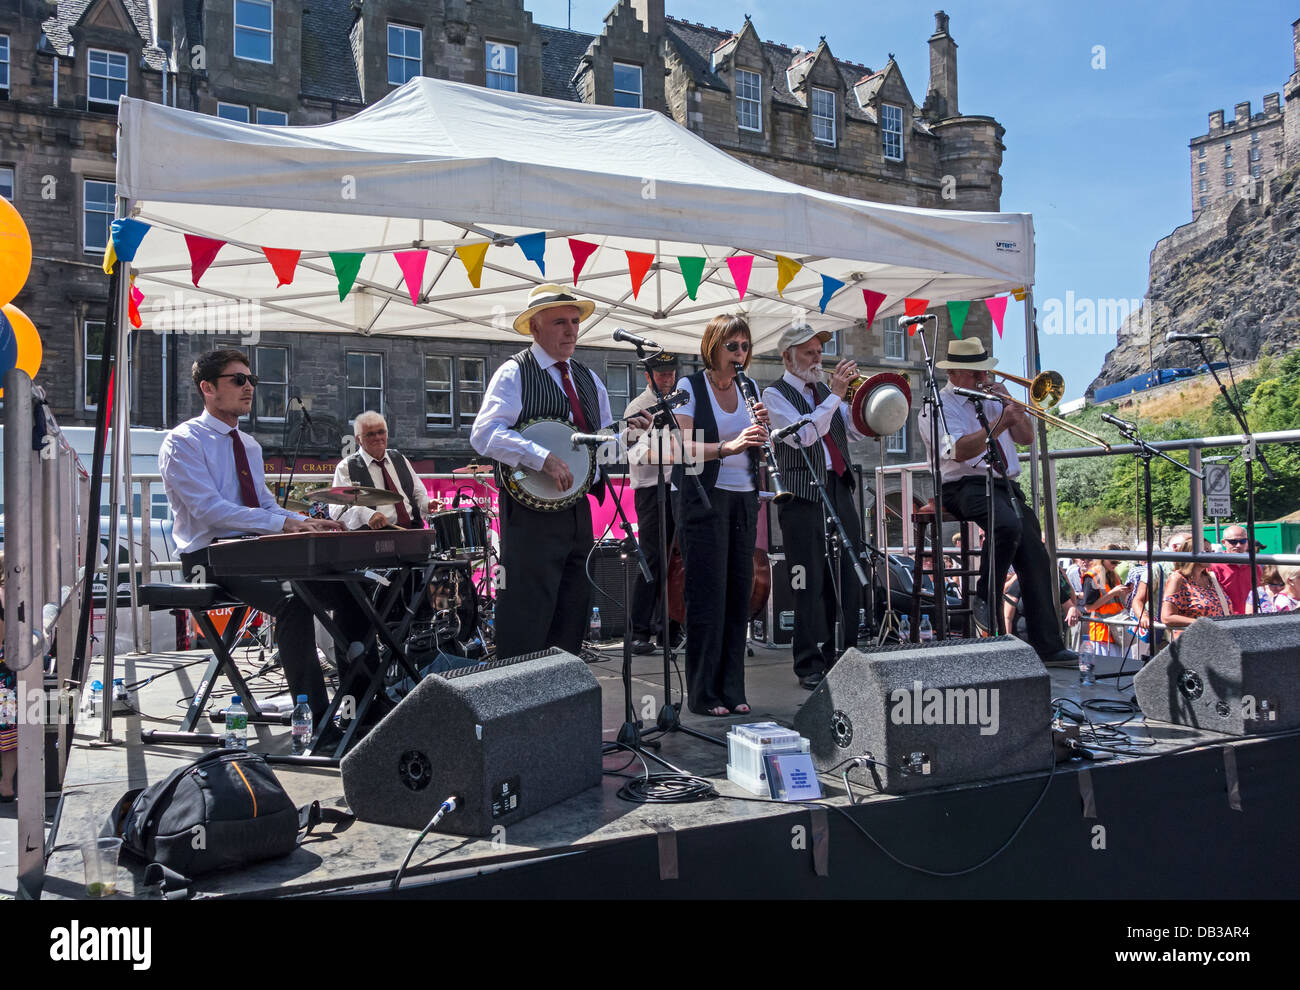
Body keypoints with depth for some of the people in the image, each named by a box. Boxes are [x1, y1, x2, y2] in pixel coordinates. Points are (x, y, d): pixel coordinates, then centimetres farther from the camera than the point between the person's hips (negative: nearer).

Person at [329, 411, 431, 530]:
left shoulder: (399, 459, 21)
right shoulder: (346, 467, 5)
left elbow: (418, 493, 24)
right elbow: (336, 509, -6)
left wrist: (428, 505, -1)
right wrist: (367, 515, -25)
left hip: (412, 529, 1)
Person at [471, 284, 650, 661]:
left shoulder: (588, 379, 18)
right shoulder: (514, 373, -5)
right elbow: (484, 433, -17)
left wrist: (627, 431, 3)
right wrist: (543, 457, -26)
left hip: (579, 509, 7)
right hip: (532, 512, -7)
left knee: (573, 616, 13)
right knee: (527, 623, -6)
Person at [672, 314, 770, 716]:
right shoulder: (689, 388, -4)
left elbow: (755, 451, 13)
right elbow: (682, 447, -16)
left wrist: (761, 429, -8)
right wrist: (730, 446, -30)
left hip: (743, 500, 6)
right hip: (703, 499, -6)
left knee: (739, 595, 7)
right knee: (707, 596, -4)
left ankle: (732, 690, 17)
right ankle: (704, 694, 6)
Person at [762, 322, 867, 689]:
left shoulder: (825, 390, 19)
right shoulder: (775, 394, 0)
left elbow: (857, 431, 18)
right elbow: (803, 434, -16)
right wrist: (835, 394, -15)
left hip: (840, 491, 6)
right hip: (803, 497, -6)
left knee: (849, 579, 6)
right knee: (810, 585, -4)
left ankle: (845, 657, 17)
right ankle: (811, 665, 5)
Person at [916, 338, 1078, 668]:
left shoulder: (991, 398, 23)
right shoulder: (939, 407, 1)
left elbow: (1026, 437, 18)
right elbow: (960, 451, -16)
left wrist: (1009, 404, 3)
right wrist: (999, 423, -21)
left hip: (1006, 485, 6)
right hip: (967, 487, -6)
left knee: (1035, 556, -8)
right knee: (1007, 525, -36)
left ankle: (1046, 647, -6)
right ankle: (985, 599, -14)